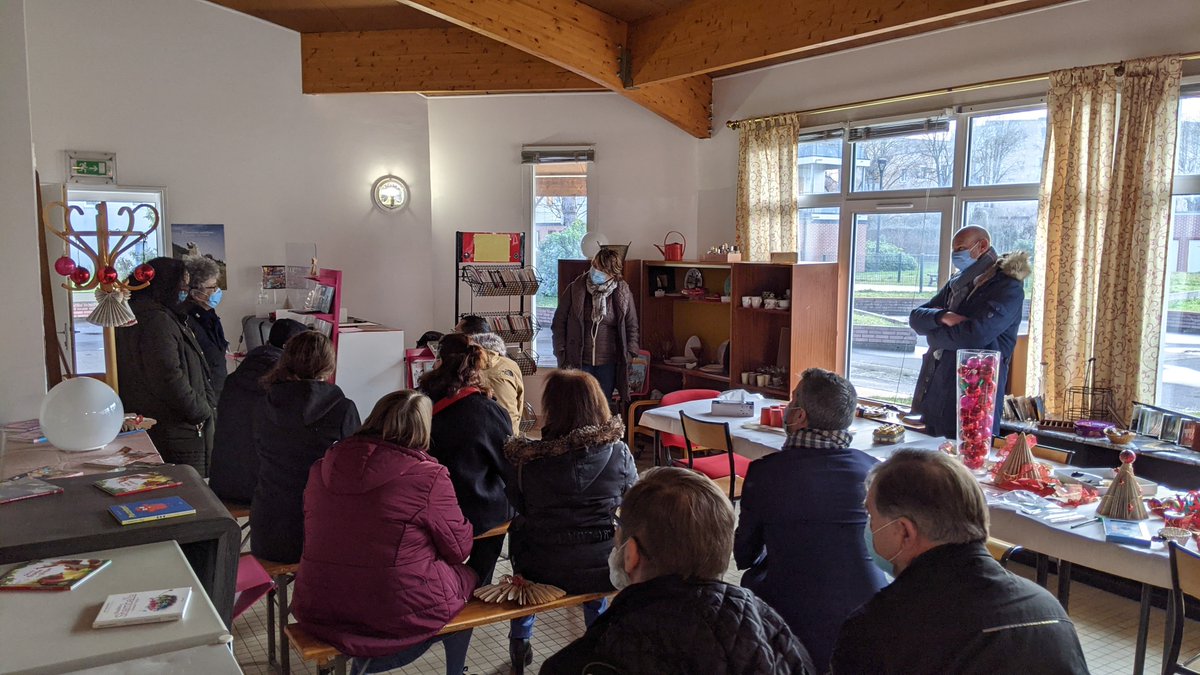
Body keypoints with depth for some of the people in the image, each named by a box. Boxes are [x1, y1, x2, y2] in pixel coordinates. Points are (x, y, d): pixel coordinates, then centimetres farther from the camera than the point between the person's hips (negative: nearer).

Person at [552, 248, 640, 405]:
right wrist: (562, 355, -3)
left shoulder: (623, 293, 0)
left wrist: (629, 355, 2)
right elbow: (559, 323, 2)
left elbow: (631, 326, 8)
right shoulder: (574, 289, -3)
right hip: (578, 362, -1)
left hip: (608, 363, 1)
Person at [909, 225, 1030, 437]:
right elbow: (915, 317, 10)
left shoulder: (1008, 287, -6)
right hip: (933, 394, 7)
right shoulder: (957, 283, 17)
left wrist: (933, 333, -4)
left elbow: (976, 334, -20)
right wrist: (942, 317, -12)